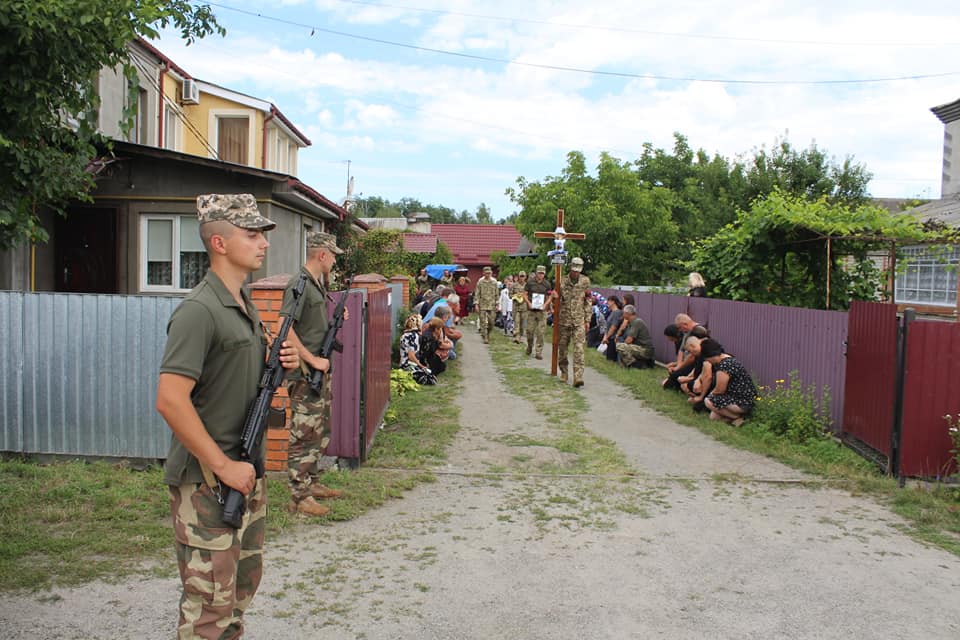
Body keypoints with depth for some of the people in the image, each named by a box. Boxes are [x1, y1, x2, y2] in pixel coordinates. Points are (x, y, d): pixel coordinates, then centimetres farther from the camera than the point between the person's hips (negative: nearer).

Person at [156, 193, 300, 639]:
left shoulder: (245, 302, 11)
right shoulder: (200, 310, -19)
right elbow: (170, 400, -25)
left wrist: (278, 363, 1)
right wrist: (222, 466, -22)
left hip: (244, 470, 9)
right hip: (207, 480, -9)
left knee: (244, 581, 22)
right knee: (211, 602, 0)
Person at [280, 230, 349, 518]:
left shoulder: (317, 284, 13)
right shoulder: (299, 284, -17)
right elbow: (285, 330, -24)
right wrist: (313, 360, -22)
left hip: (320, 371, 10)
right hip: (304, 375, -10)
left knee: (321, 432, 18)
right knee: (304, 436, -3)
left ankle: (310, 483, 31)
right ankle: (299, 497, 5)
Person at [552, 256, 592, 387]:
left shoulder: (585, 281, 2)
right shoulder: (563, 281, 1)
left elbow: (588, 302, 6)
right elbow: (558, 302, 8)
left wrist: (587, 320, 3)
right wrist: (555, 298, -16)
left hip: (579, 320, -1)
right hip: (564, 319, 1)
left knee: (578, 348, -11)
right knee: (563, 347, 10)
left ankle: (578, 377, -15)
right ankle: (564, 372, 29)